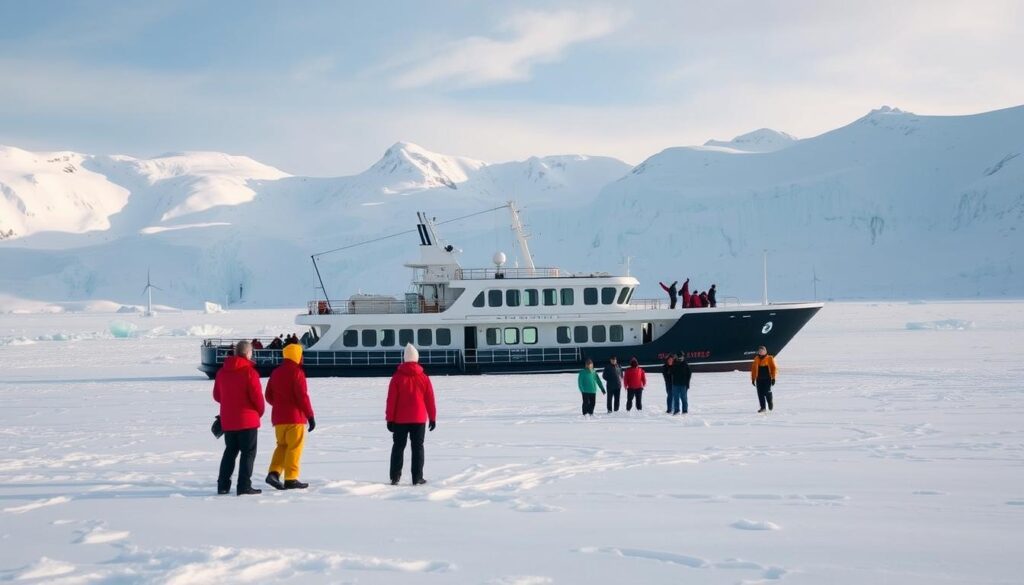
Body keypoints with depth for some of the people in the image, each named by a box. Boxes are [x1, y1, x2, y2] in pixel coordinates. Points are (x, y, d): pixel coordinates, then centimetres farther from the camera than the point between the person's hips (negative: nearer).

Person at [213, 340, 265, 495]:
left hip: (227, 420, 6)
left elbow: (217, 395, 13)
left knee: (230, 451, 17)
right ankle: (244, 487, -4)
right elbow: (257, 396, -14)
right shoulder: (249, 372, -14)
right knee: (248, 453, 1)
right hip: (247, 419, -6)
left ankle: (223, 485, 15)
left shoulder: (222, 371, 6)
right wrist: (260, 411, 4)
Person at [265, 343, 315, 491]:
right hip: (295, 417, -7)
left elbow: (269, 396, 13)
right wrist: (310, 416, -11)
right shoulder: (297, 372, -11)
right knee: (294, 447, -1)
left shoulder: (275, 373, 11)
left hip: (278, 417, 7)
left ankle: (274, 473, -1)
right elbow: (302, 396, -16)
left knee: (282, 445, 15)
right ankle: (291, 479, -2)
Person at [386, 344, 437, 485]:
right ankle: (417, 478, 1)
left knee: (398, 447, 8)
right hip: (419, 419, 0)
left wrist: (389, 419, -1)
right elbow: (430, 399, 1)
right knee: (417, 447, 5)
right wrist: (432, 418, 9)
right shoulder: (423, 378, -2)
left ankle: (395, 477, 4)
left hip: (400, 419, 0)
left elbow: (391, 400, -6)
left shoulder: (397, 377, -6)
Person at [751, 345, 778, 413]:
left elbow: (774, 368, -1)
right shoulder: (756, 359, 10)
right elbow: (753, 369, 13)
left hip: (767, 379, -3)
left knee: (767, 392, -8)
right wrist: (753, 379, 10)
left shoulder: (770, 359, 0)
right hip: (759, 379, 3)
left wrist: (773, 378, -6)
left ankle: (770, 403, 20)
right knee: (760, 393, 0)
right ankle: (762, 407, 7)